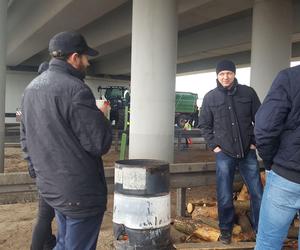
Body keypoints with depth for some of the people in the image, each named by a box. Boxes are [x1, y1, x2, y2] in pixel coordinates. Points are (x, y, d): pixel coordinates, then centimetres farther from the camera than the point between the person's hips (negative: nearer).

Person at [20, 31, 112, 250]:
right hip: (81, 192, -8)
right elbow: (100, 144, -21)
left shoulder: (31, 88, 7)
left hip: (49, 186, 8)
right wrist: (102, 118, -3)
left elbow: (26, 141, 13)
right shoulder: (75, 89, -20)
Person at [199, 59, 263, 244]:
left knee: (258, 194, 6)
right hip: (224, 153, 0)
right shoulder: (210, 97, 2)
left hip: (248, 152, 1)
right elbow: (204, 125, 7)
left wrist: (255, 142, 0)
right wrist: (214, 145, -1)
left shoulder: (248, 92, 0)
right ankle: (226, 230, 24)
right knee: (225, 196, 5)